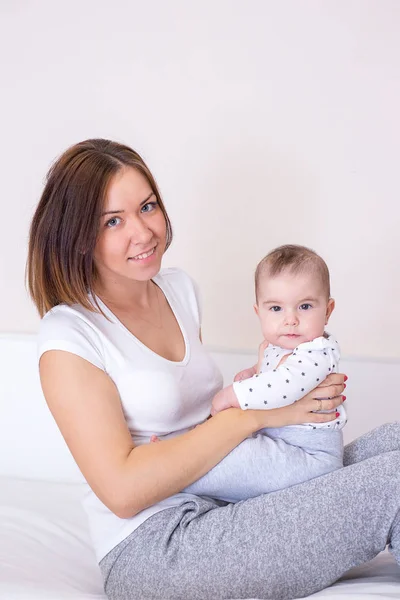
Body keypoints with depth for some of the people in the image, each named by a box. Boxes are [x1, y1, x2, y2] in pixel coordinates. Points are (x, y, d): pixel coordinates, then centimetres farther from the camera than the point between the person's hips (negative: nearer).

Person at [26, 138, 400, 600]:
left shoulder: (179, 288, 11)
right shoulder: (66, 338, -12)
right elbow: (124, 490, -19)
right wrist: (254, 412, -17)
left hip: (223, 503, 8)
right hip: (151, 549, -8)